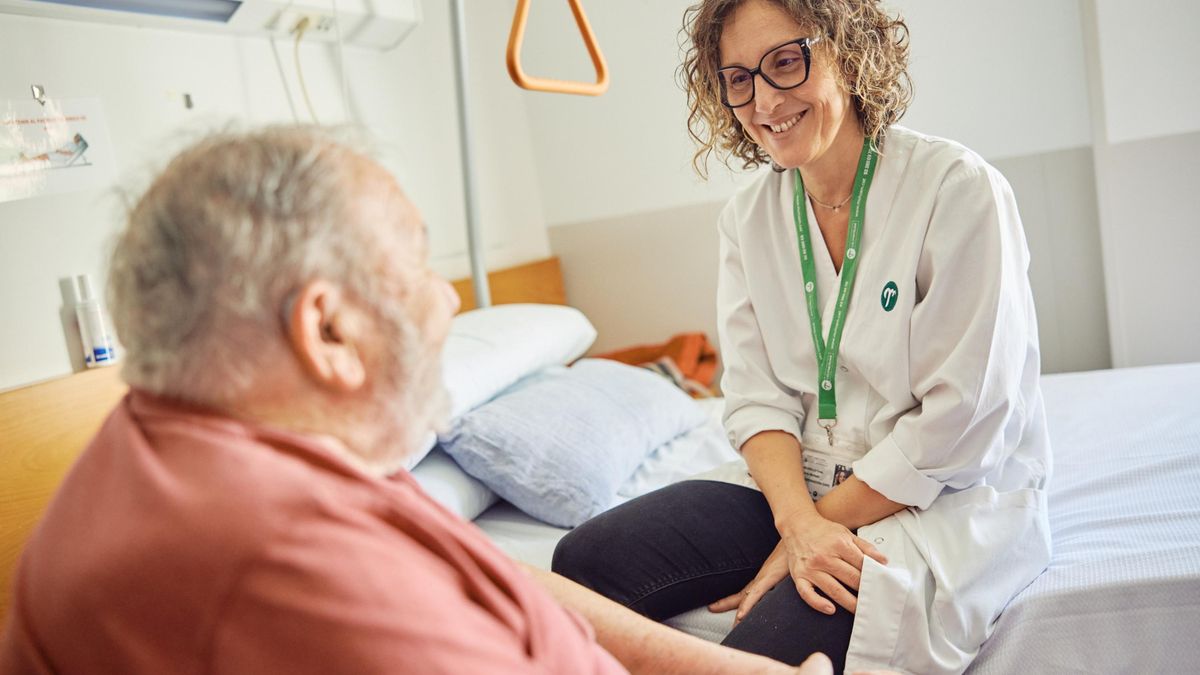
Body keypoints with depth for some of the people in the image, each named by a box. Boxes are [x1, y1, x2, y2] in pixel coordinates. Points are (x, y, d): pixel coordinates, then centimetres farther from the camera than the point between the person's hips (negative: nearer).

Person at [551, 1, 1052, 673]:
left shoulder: (958, 187, -12)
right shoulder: (748, 217, 5)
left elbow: (963, 417, -15)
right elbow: (757, 397, 0)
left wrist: (824, 519, -13)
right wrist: (799, 520, -18)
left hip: (949, 499, -4)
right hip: (797, 484, 5)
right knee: (584, 561, -11)